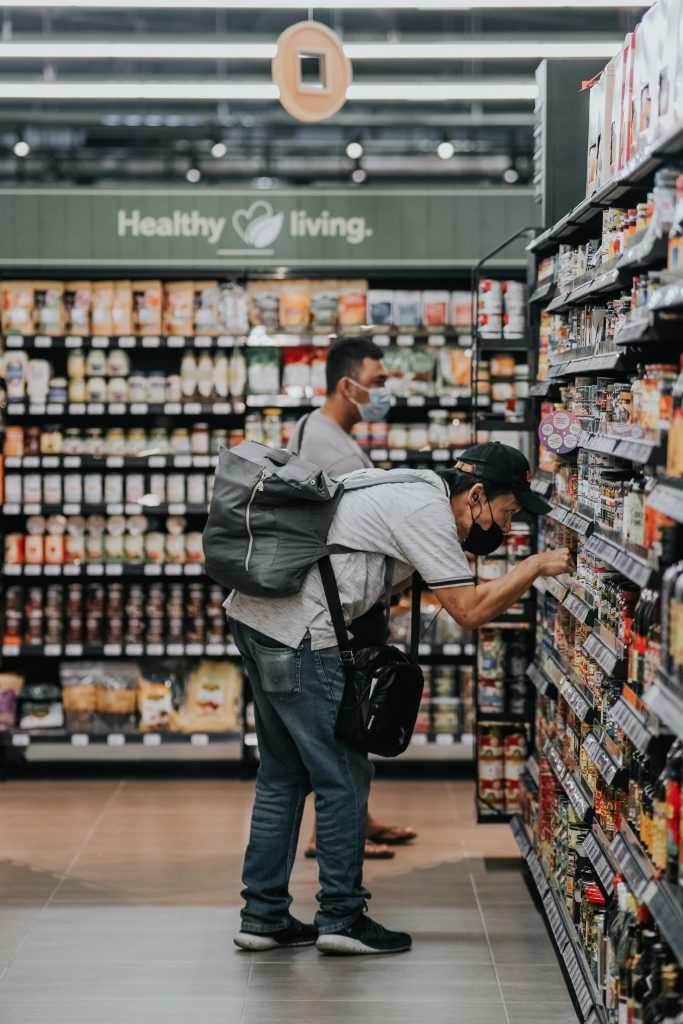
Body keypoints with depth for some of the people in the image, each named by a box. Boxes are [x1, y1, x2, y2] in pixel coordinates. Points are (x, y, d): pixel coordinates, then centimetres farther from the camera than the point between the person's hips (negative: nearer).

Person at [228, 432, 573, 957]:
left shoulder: (416, 488, 16)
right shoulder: (426, 510, -13)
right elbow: (470, 611, -13)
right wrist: (536, 566, -5)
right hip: (298, 635, -10)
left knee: (284, 773, 16)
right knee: (344, 776, 0)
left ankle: (263, 916, 20)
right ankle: (342, 917, 8)